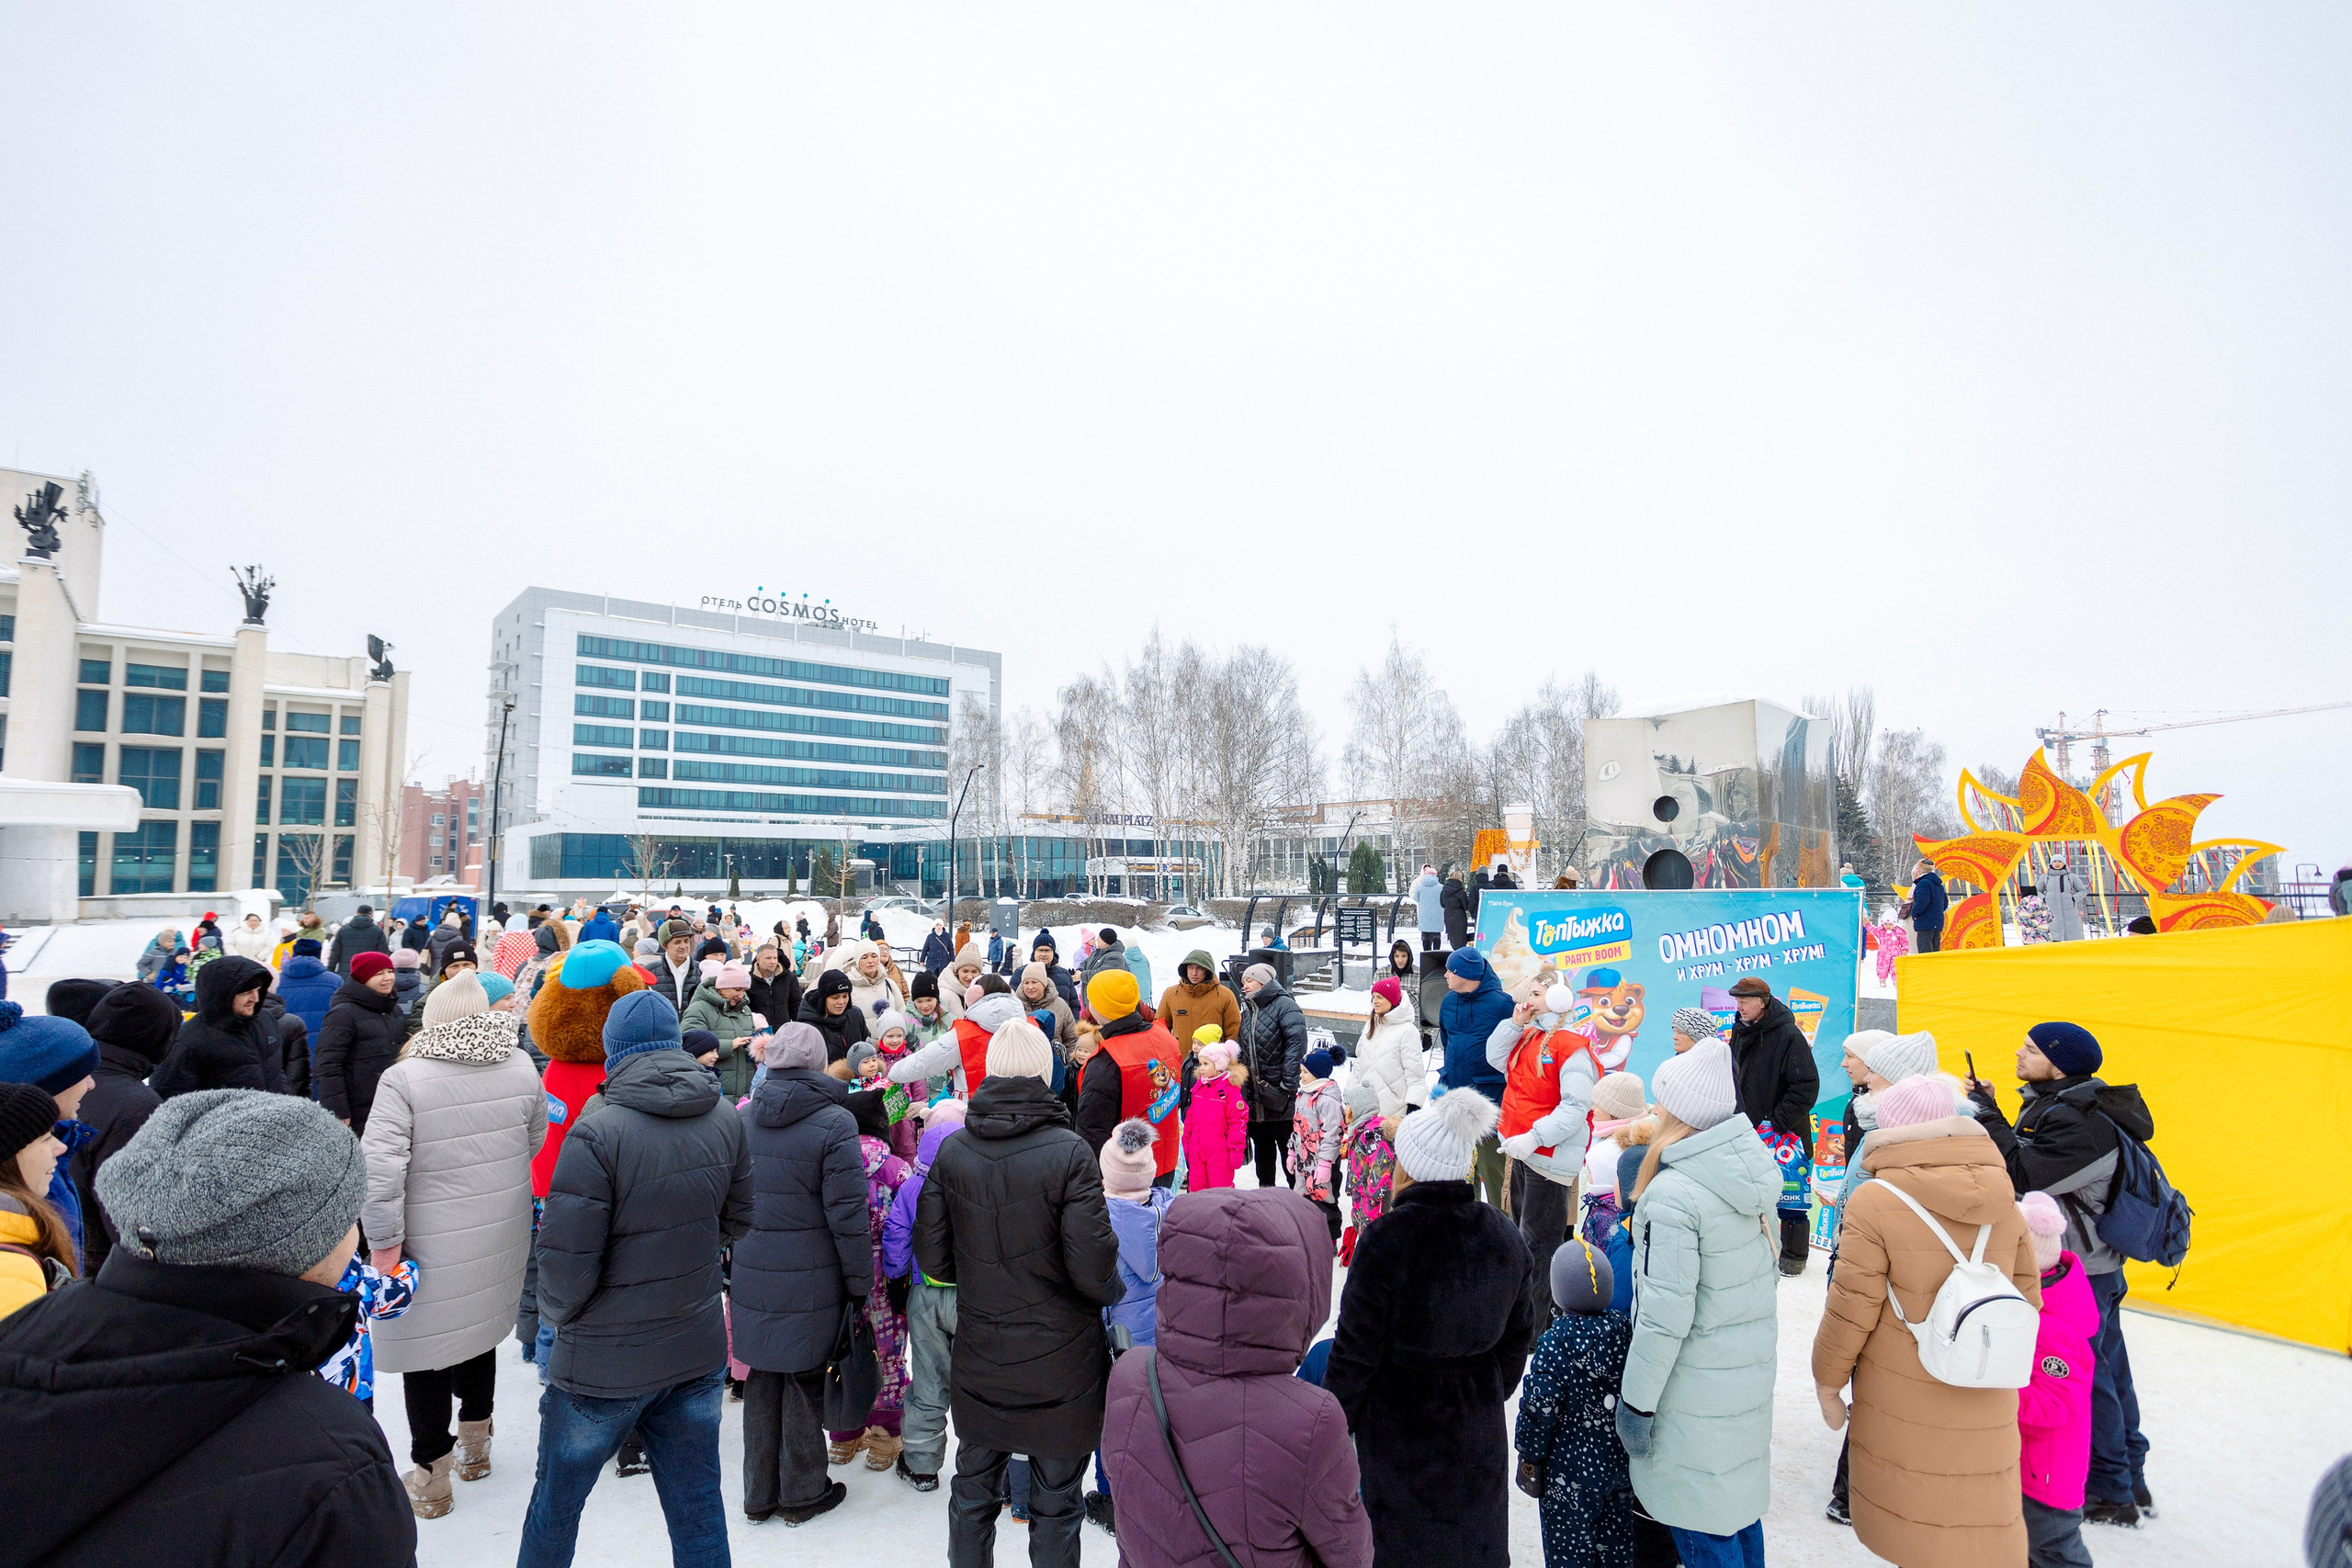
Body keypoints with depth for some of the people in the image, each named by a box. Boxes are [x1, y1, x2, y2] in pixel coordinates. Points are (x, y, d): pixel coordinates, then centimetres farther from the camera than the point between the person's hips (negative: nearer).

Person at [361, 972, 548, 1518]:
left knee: (426, 1350, 11)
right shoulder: (521, 1068, -3)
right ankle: (475, 1446, 40)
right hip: (501, 1240, 5)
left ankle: (432, 1477, 23)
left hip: (432, 1246, -4)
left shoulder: (403, 1078, -16)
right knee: (480, 1329, 23)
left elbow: (379, 1167, -21)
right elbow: (537, 1147, 7)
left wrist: (384, 1242, -12)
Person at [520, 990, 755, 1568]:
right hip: (699, 1351, 4)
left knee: (556, 1502, 22)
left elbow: (566, 1261, -18)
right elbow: (735, 1223, 5)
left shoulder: (597, 1133, -22)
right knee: (698, 1509, 17)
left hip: (603, 1363, -4)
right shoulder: (727, 1120, -6)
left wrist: (556, 1314, 2)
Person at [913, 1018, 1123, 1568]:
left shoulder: (952, 1151, -8)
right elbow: (1094, 1269, -20)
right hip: (1059, 1362, -3)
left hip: (979, 1359, 4)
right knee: (1055, 1503, 14)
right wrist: (1115, 1291, 2)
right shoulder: (1068, 1151, -21)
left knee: (973, 1491, 22)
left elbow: (931, 1259, -2)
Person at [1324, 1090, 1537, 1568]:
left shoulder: (1385, 1240, -25)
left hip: (1401, 1426, -5)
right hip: (1478, 1426, 5)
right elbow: (1518, 1337, 6)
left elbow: (1355, 1350, -18)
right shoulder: (1504, 1236, -7)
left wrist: (1334, 1422, -3)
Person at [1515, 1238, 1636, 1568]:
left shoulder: (1555, 1343, -23)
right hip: (1621, 1464, 6)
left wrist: (1530, 1458, -4)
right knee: (1616, 1541, 22)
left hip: (1571, 1470, -6)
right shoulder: (1624, 1329, -7)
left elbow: (1539, 1410, -18)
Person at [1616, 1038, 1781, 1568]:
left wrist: (1636, 1402, -13)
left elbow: (1666, 1314, -24)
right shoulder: (1746, 1170, -1)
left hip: (1697, 1386, -8)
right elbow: (1760, 1269, 11)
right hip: (1750, 1365, 8)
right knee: (1738, 1500, 22)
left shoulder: (1673, 1195, -25)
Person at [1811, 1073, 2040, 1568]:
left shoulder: (1874, 1202, -16)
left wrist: (1828, 1379, 1)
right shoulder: (2003, 1202, 0)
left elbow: (1852, 1309, -13)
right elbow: (2027, 1298, 10)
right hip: (1987, 1412, 5)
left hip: (1904, 1411, -4)